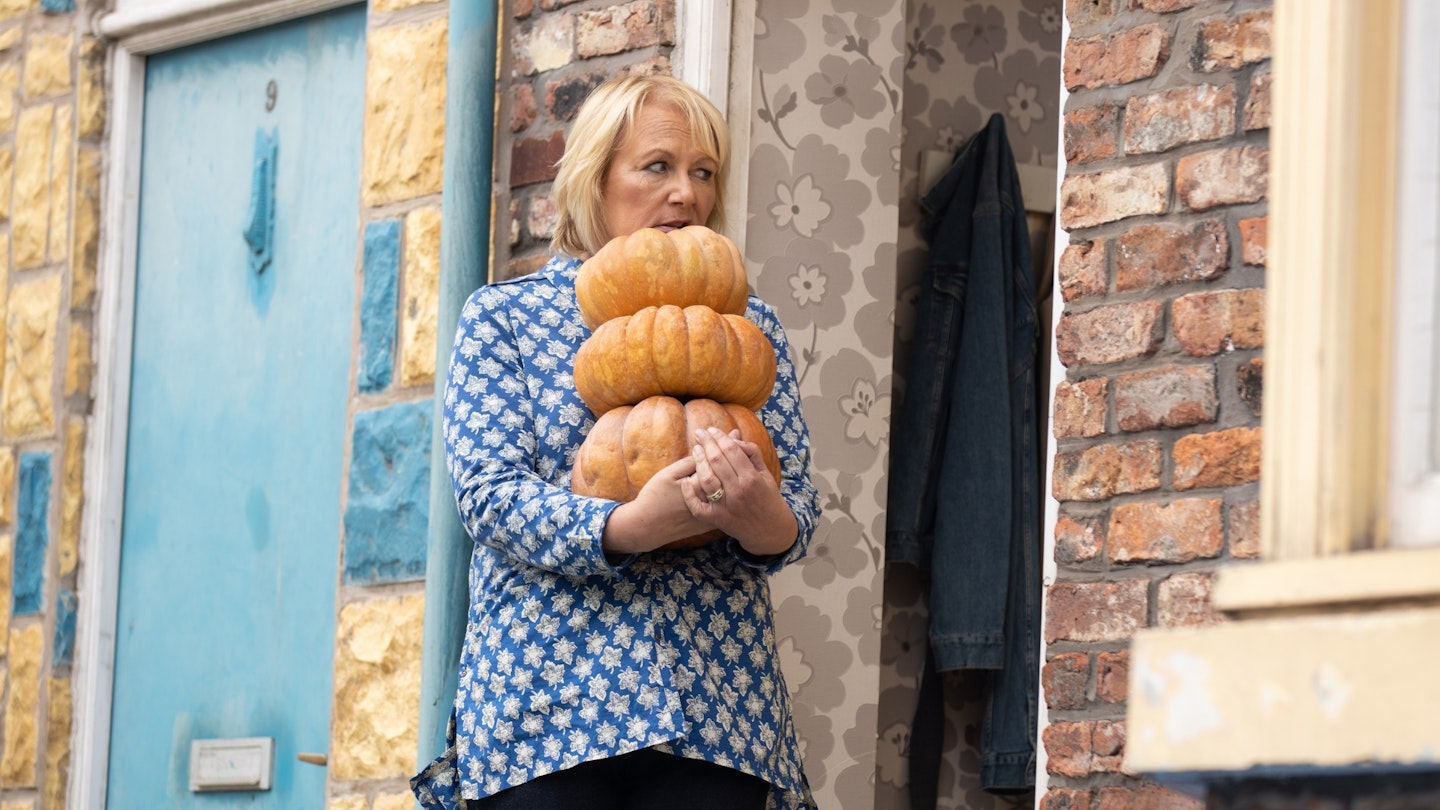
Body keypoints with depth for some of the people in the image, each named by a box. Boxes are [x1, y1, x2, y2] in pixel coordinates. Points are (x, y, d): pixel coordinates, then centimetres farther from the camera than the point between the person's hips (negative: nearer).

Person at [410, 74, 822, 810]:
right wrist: (628, 528, -23)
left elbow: (799, 510, 7)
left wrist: (762, 518, -19)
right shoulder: (504, 314, 9)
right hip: (543, 706, -2)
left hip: (714, 708, 2)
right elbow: (489, 495, -5)